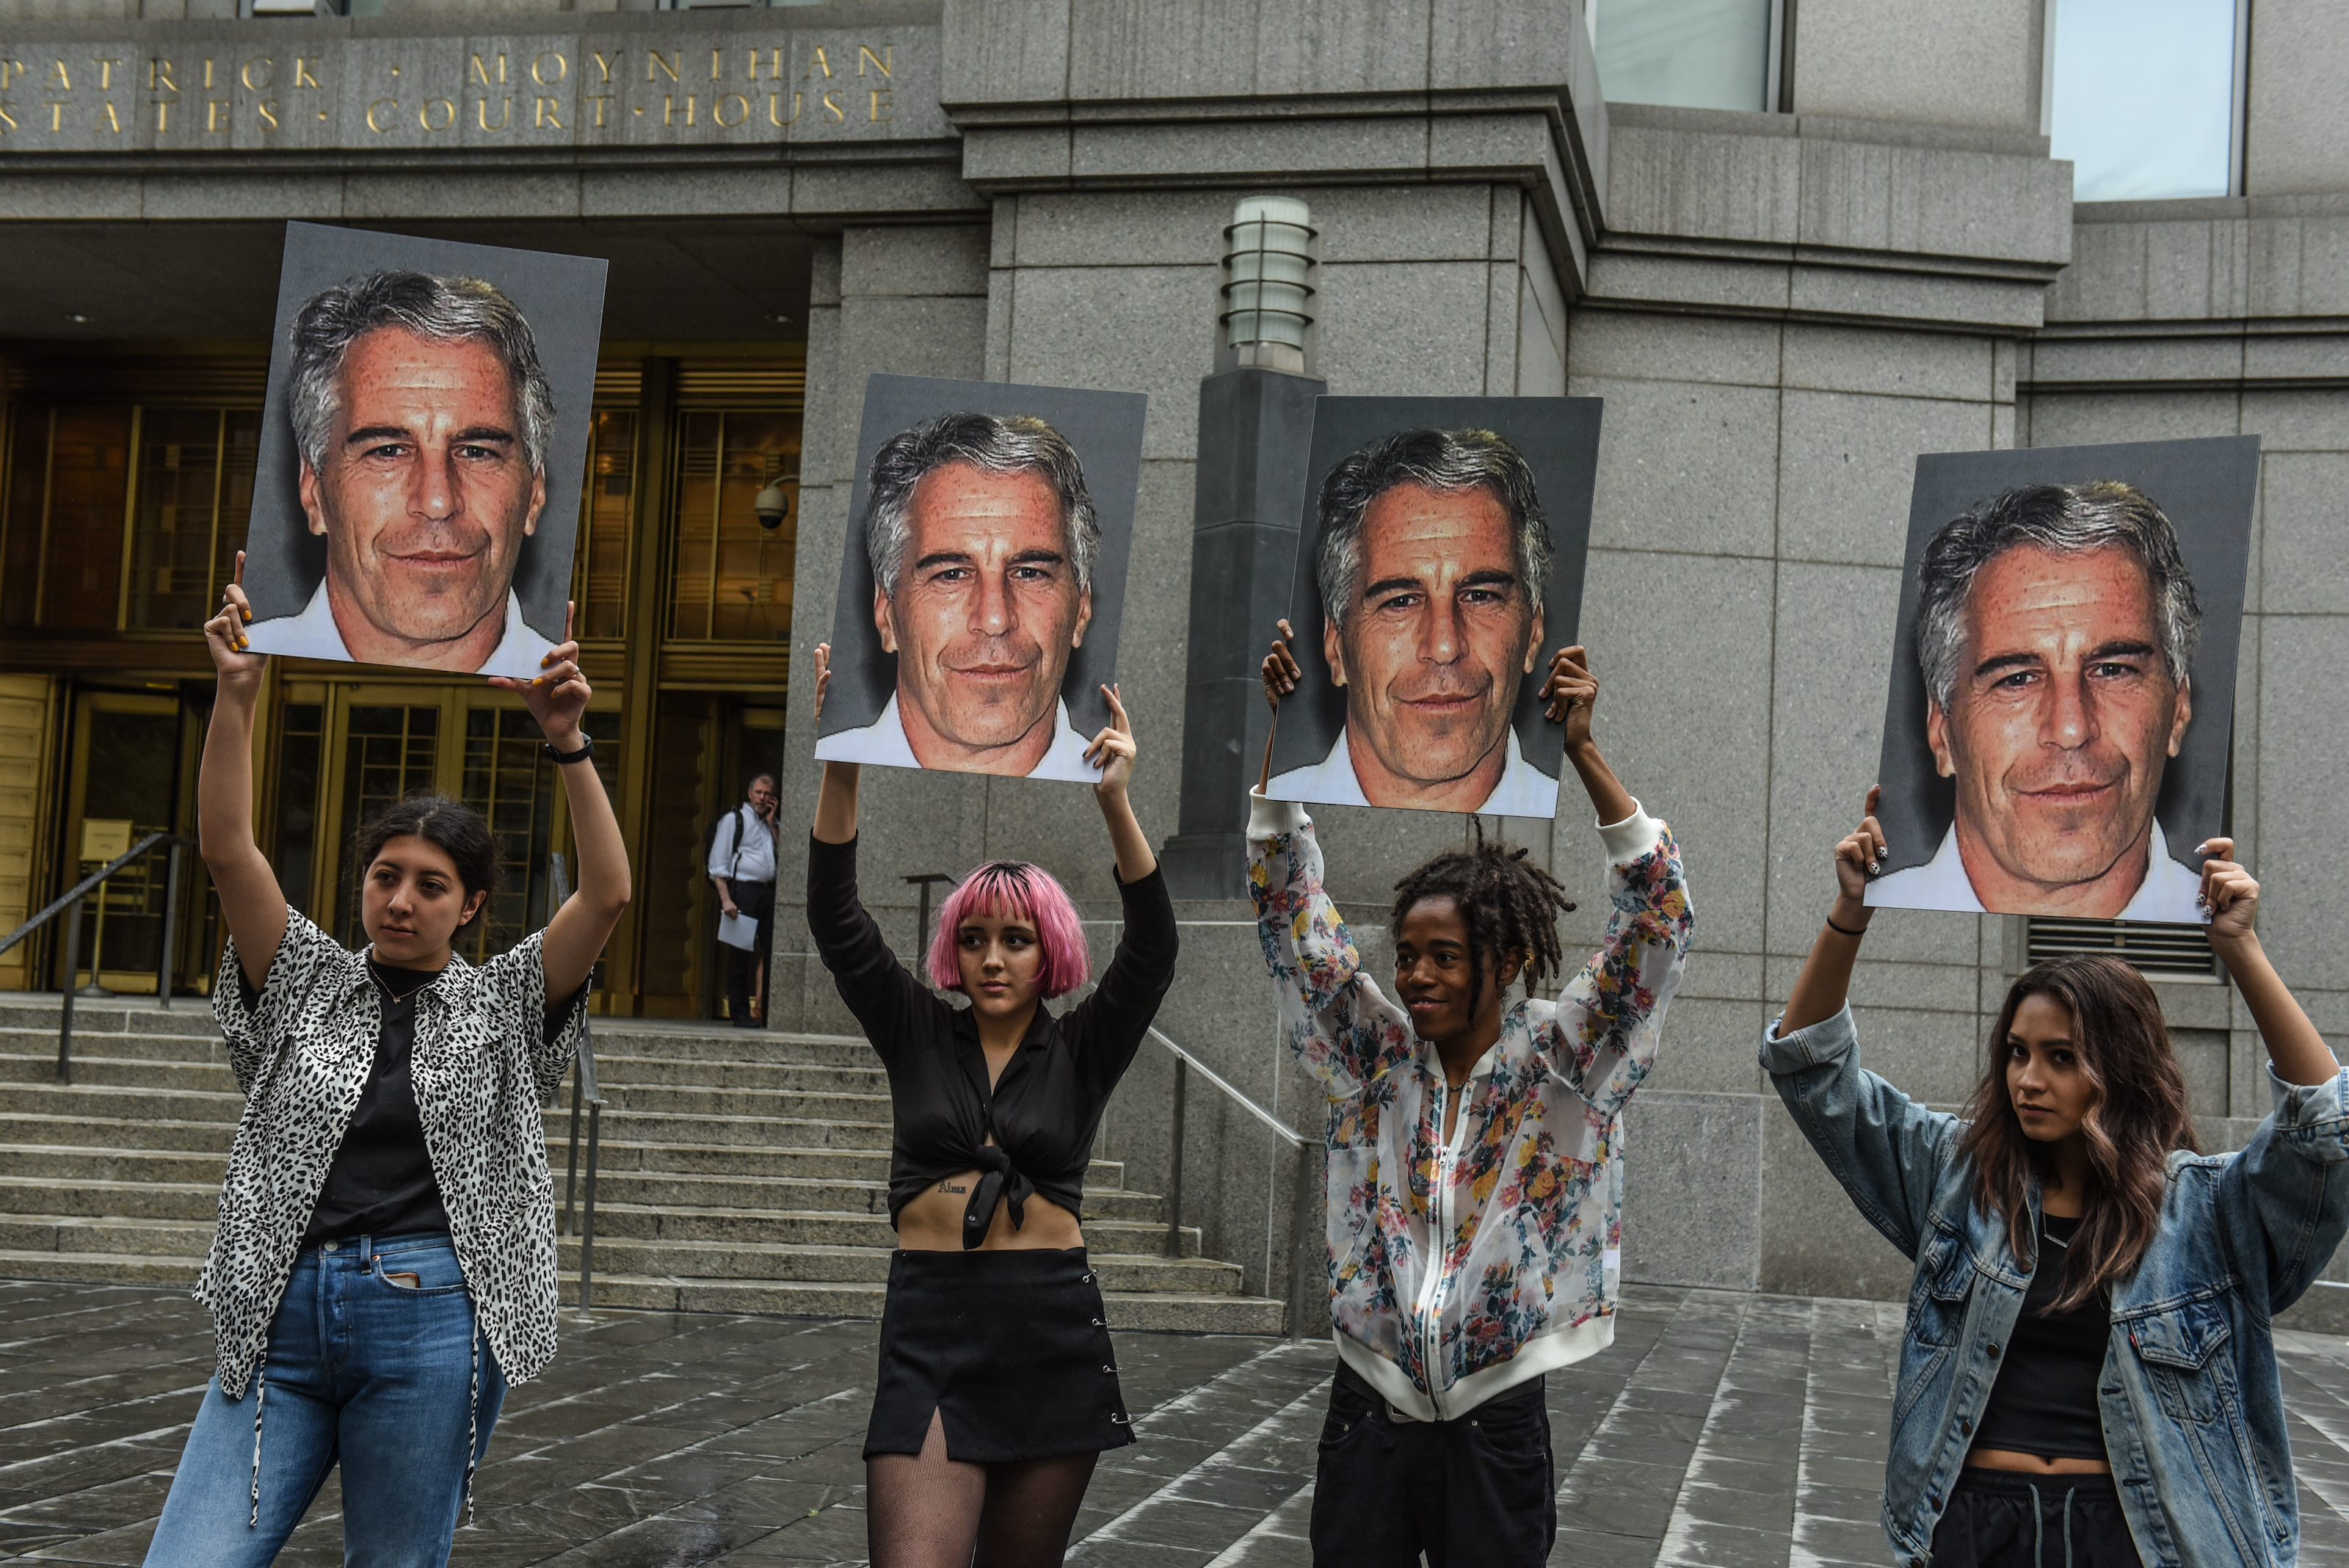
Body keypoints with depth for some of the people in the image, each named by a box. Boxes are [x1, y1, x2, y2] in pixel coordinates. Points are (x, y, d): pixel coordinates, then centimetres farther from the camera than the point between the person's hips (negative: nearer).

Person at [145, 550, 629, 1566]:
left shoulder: (503, 1006, 9)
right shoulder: (308, 984, 12)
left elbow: (608, 895, -4)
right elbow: (226, 849, 1)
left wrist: (568, 744, -13)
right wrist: (237, 694, -10)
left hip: (430, 1328, -1)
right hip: (282, 1321, 2)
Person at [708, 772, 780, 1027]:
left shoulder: (772, 824, 22)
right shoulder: (734, 819, 7)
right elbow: (718, 865, 0)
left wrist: (772, 823, 6)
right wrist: (726, 899, -11)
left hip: (769, 891, 5)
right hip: (743, 890, -5)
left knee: (772, 952, -1)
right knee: (740, 954, -2)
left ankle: (770, 1012, 2)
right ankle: (740, 1013, 2)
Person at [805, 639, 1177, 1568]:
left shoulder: (1080, 1052, 5)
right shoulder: (918, 1037, 7)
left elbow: (1152, 952, -10)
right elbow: (837, 924, -3)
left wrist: (1116, 805, -23)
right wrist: (841, 772, -17)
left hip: (1053, 1328, 1)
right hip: (929, 1325, 0)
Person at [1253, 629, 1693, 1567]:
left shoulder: (1556, 1066, -5)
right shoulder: (1375, 1054, 2)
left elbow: (1659, 923, -14)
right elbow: (1290, 907, 0)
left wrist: (1581, 752, -23)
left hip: (1496, 1426, -2)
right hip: (1368, 1417, 2)